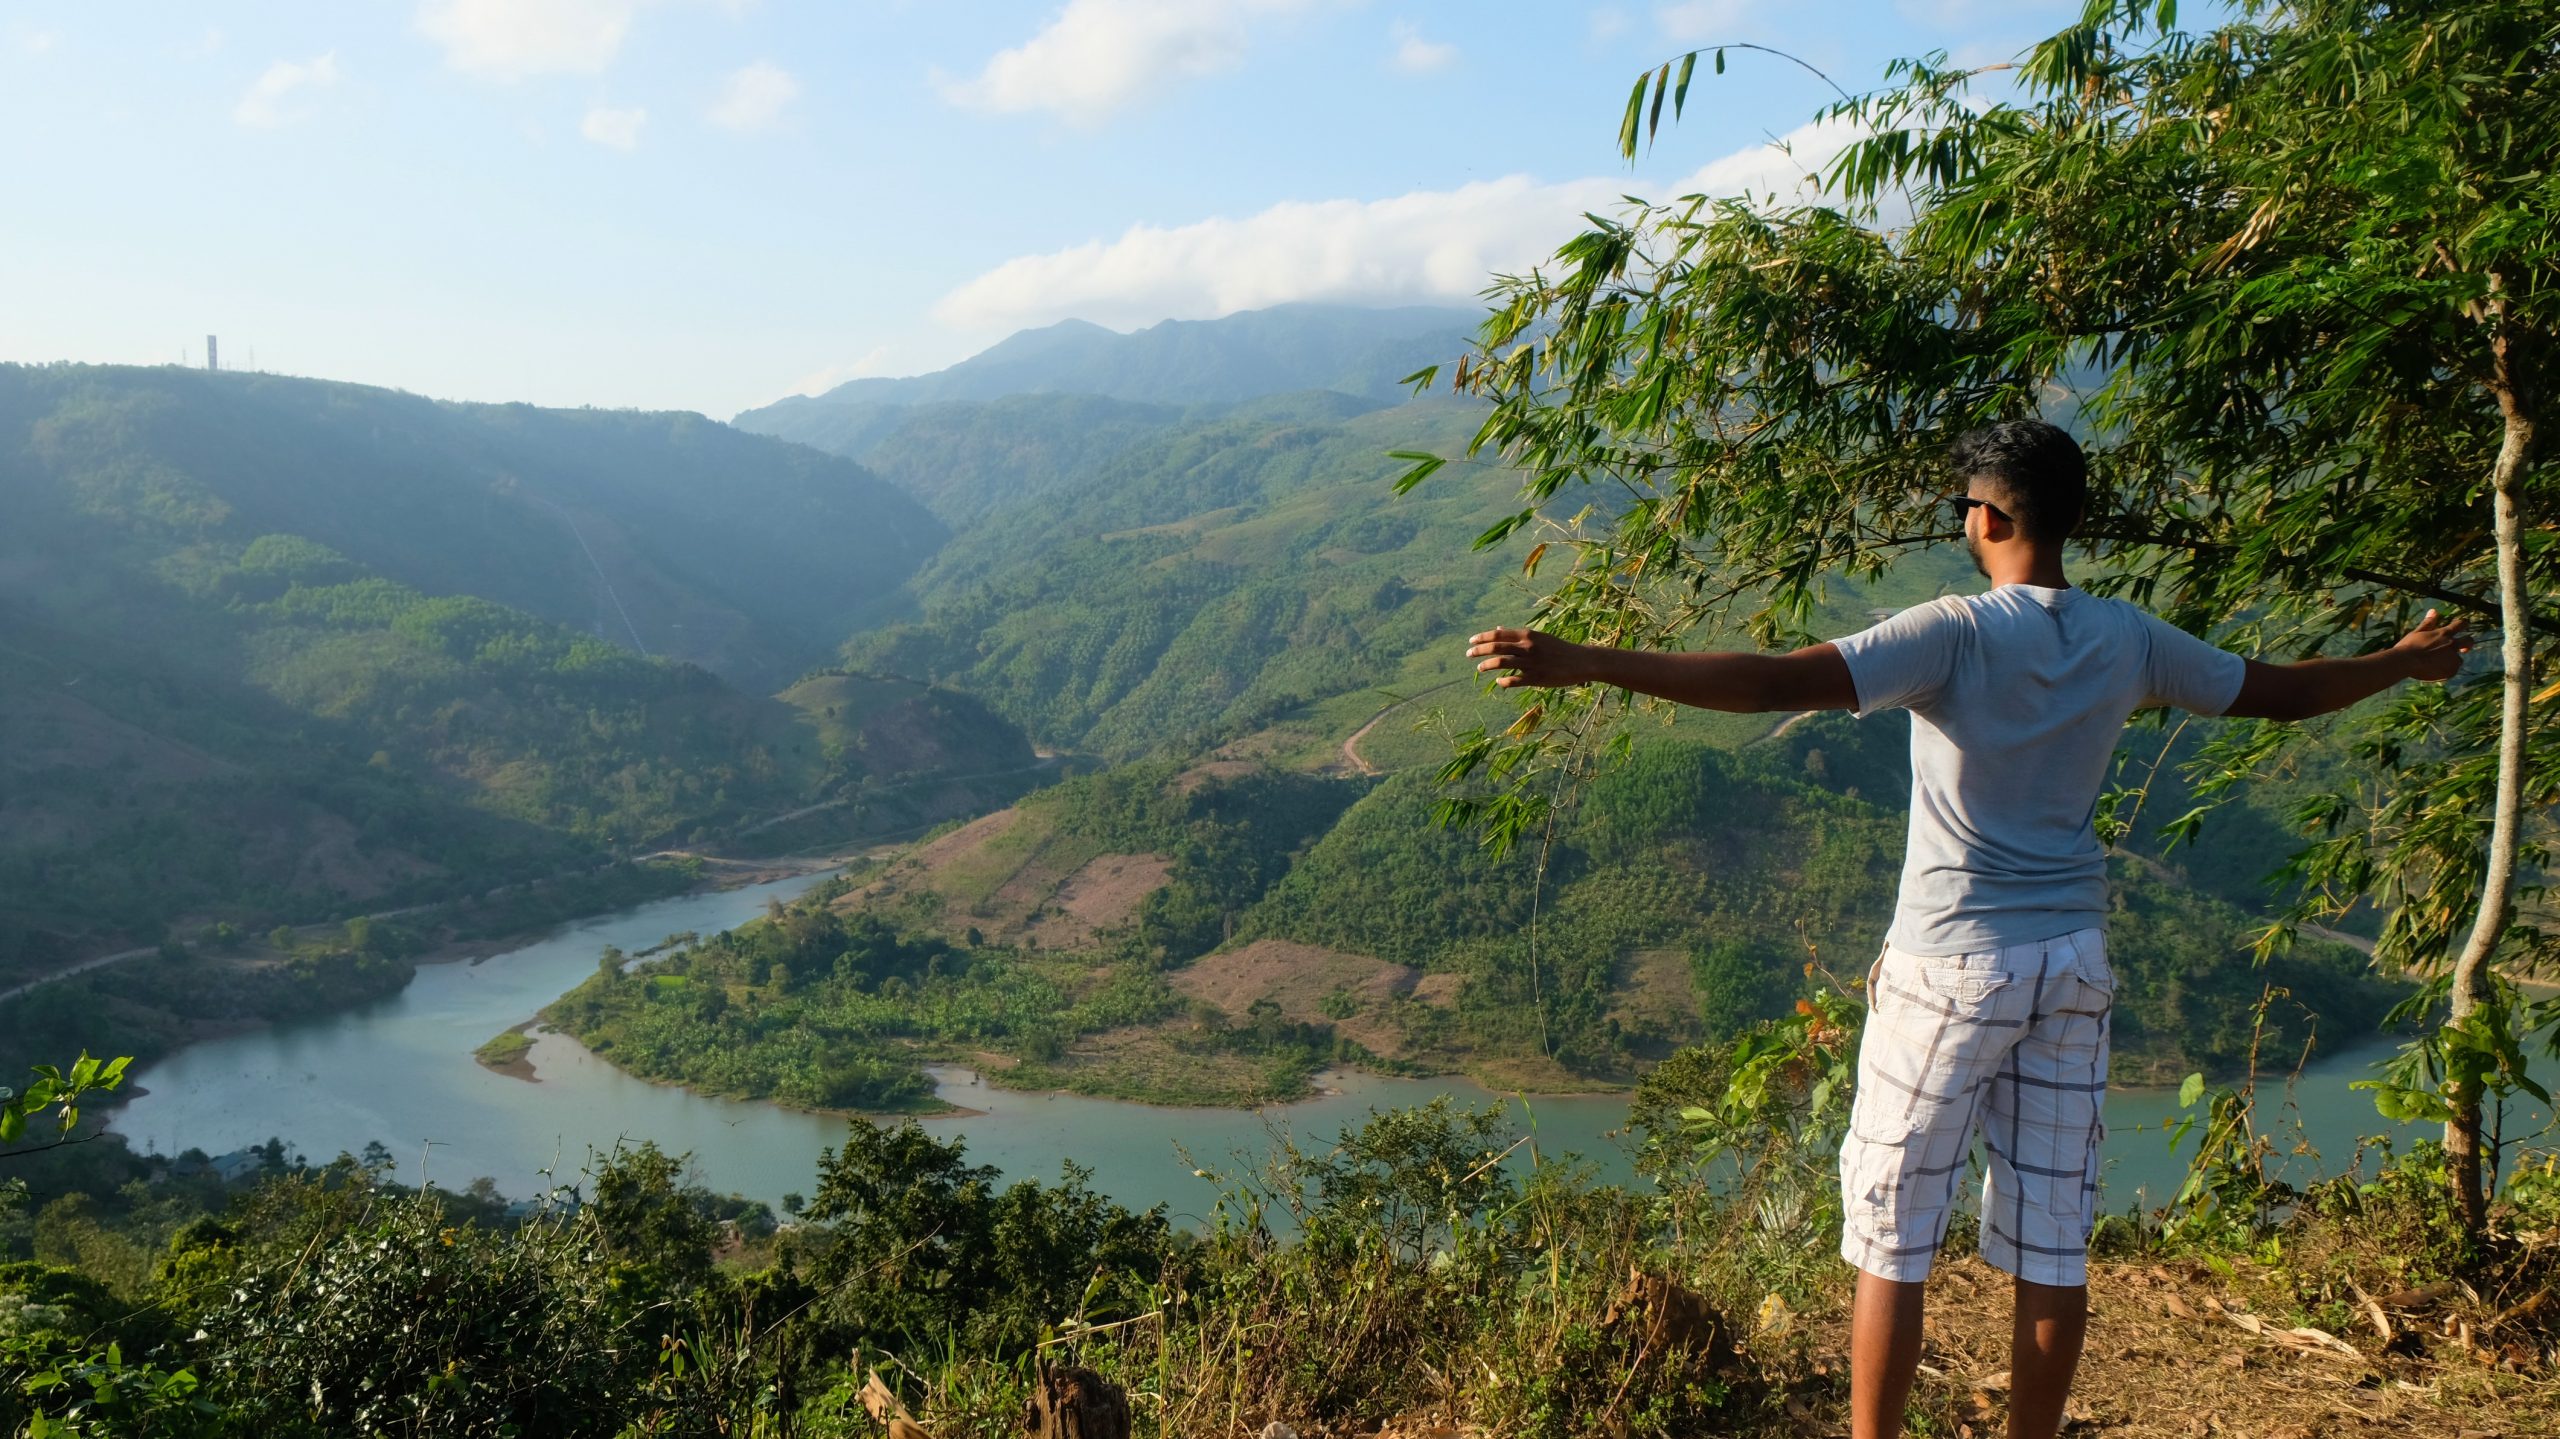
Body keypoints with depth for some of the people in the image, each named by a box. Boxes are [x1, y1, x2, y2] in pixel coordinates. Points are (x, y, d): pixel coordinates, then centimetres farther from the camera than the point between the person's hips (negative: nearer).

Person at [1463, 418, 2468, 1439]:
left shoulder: (1956, 634, -14)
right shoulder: (2130, 641, 3)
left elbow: (1777, 682, -26)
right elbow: (2280, 691, 18)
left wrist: (1581, 662, -30)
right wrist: (2406, 663, 39)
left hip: (1952, 966, -6)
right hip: (2073, 964, 6)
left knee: (1891, 1236, 4)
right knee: (2054, 1242, 12)